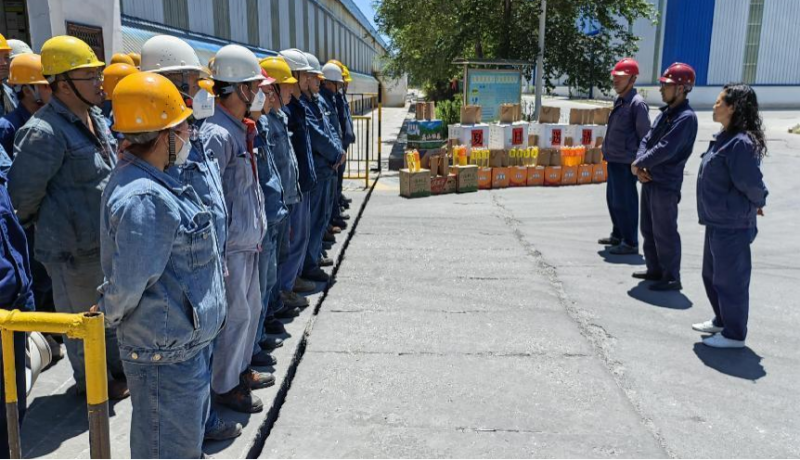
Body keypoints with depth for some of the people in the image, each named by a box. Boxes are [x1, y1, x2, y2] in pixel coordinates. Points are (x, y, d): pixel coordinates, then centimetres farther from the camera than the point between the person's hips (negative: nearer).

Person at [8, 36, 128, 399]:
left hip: (108, 240, 8)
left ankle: (118, 368, 44)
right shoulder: (45, 132, -24)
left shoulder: (96, 118, 4)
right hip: (74, 248, -8)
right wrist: (47, 226, -1)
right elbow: (23, 192, -18)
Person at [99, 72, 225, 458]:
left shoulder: (153, 181, 6)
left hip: (188, 342, 10)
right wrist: (110, 319, -8)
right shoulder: (144, 199, -27)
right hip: (166, 354, -10)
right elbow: (128, 283, -26)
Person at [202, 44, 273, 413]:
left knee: (251, 307, 21)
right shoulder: (218, 135, -21)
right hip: (231, 245, -10)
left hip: (248, 241, 10)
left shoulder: (241, 130, 9)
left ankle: (240, 369, 39)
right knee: (235, 314, 3)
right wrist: (217, 251, -21)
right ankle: (224, 386, 21)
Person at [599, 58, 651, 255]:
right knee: (613, 199, 18)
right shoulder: (619, 101, 13)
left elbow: (644, 135, -15)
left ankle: (630, 243, 6)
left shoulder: (637, 103, -14)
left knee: (624, 202, -4)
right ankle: (618, 235, 32)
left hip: (626, 162, -9)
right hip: (614, 160, 9)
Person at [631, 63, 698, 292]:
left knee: (664, 232, -2)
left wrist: (639, 165, -12)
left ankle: (672, 278, 8)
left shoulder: (686, 117, -16)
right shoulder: (665, 113, 13)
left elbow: (665, 149, -23)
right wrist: (640, 165, -7)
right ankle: (655, 270, 30)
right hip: (650, 180, 9)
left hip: (666, 184, -9)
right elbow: (646, 140, 10)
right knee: (648, 229, 17)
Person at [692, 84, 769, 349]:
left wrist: (756, 204, -2)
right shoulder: (725, 138, 8)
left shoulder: (741, 143, -23)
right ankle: (721, 321, 39)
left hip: (732, 225, -10)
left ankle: (734, 335, 18)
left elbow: (752, 184, -20)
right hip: (717, 221, 10)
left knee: (730, 279, 3)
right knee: (711, 274, 21)